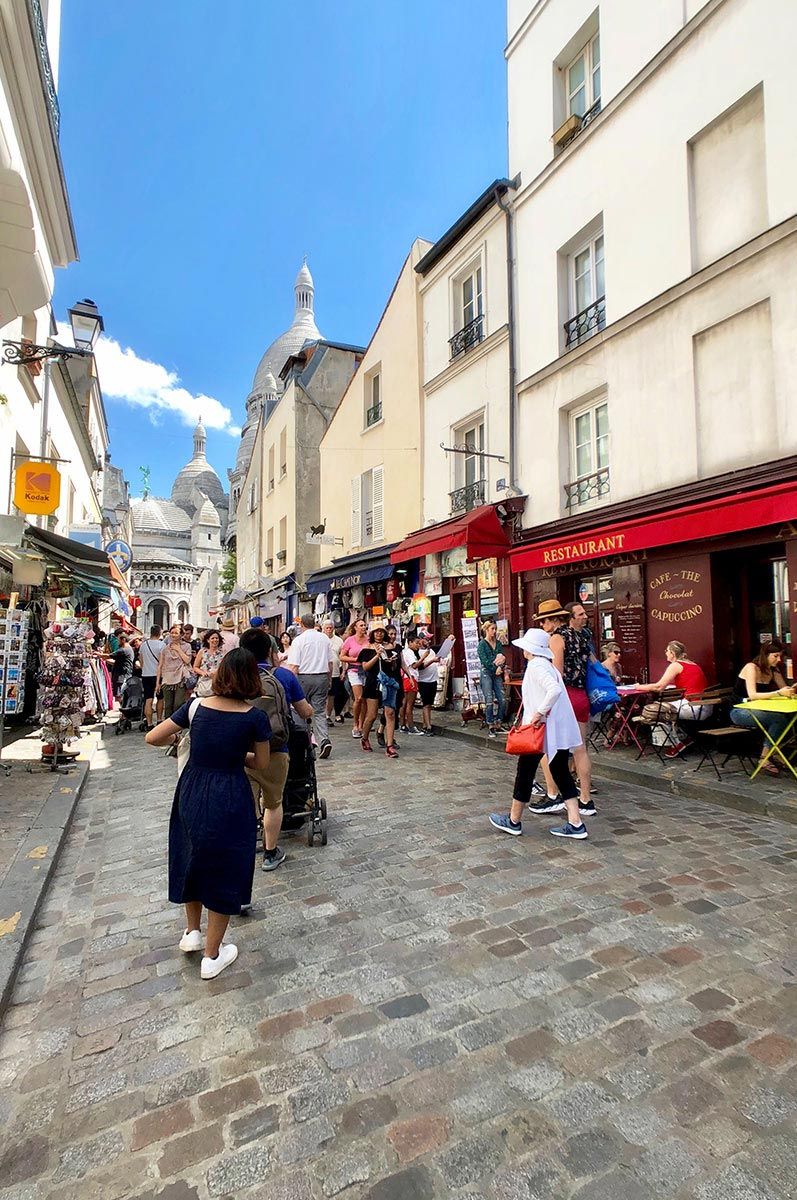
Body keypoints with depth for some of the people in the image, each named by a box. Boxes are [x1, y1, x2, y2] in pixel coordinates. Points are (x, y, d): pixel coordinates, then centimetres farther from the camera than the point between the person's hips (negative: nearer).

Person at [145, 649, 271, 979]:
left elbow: (152, 738, -2)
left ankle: (192, 931, 46)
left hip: (191, 791, 4)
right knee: (224, 871, 15)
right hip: (229, 799, -3)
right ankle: (212, 957, 29)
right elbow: (261, 764, -3)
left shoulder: (196, 706, -7)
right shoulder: (255, 717, -15)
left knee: (192, 858, 27)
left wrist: (175, 739, 18)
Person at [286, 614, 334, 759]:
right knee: (320, 711, 4)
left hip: (304, 677, -3)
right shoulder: (325, 638, 6)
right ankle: (324, 740, -13)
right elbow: (330, 663, 11)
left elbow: (294, 666, -11)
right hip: (322, 677, 3)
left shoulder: (299, 640, -6)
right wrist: (328, 679, 22)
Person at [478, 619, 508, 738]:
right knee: (489, 701, -7)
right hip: (486, 673, -5)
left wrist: (500, 667, -12)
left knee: (502, 700, -2)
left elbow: (503, 658, 6)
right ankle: (490, 727, 1)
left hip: (497, 674, 5)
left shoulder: (498, 643, 13)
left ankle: (498, 724, 11)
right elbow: (484, 661, -11)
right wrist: (495, 664, -9)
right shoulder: (482, 644, -3)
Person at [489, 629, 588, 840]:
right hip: (561, 730, 9)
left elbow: (554, 690, -30)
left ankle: (513, 821, 19)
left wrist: (539, 713, -25)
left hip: (540, 728, -9)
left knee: (525, 771, 5)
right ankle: (576, 824, 11)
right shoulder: (548, 665, 15)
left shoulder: (536, 665, -14)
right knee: (561, 772, 12)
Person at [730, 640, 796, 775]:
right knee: (779, 719, -28)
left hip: (755, 710, 7)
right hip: (739, 711, -7)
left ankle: (768, 753, -13)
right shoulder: (751, 667, -15)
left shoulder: (773, 670, 9)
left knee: (787, 717, -22)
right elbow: (752, 695, -25)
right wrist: (779, 693, -32)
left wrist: (791, 691, -17)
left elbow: (784, 688, 6)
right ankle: (764, 758, -18)